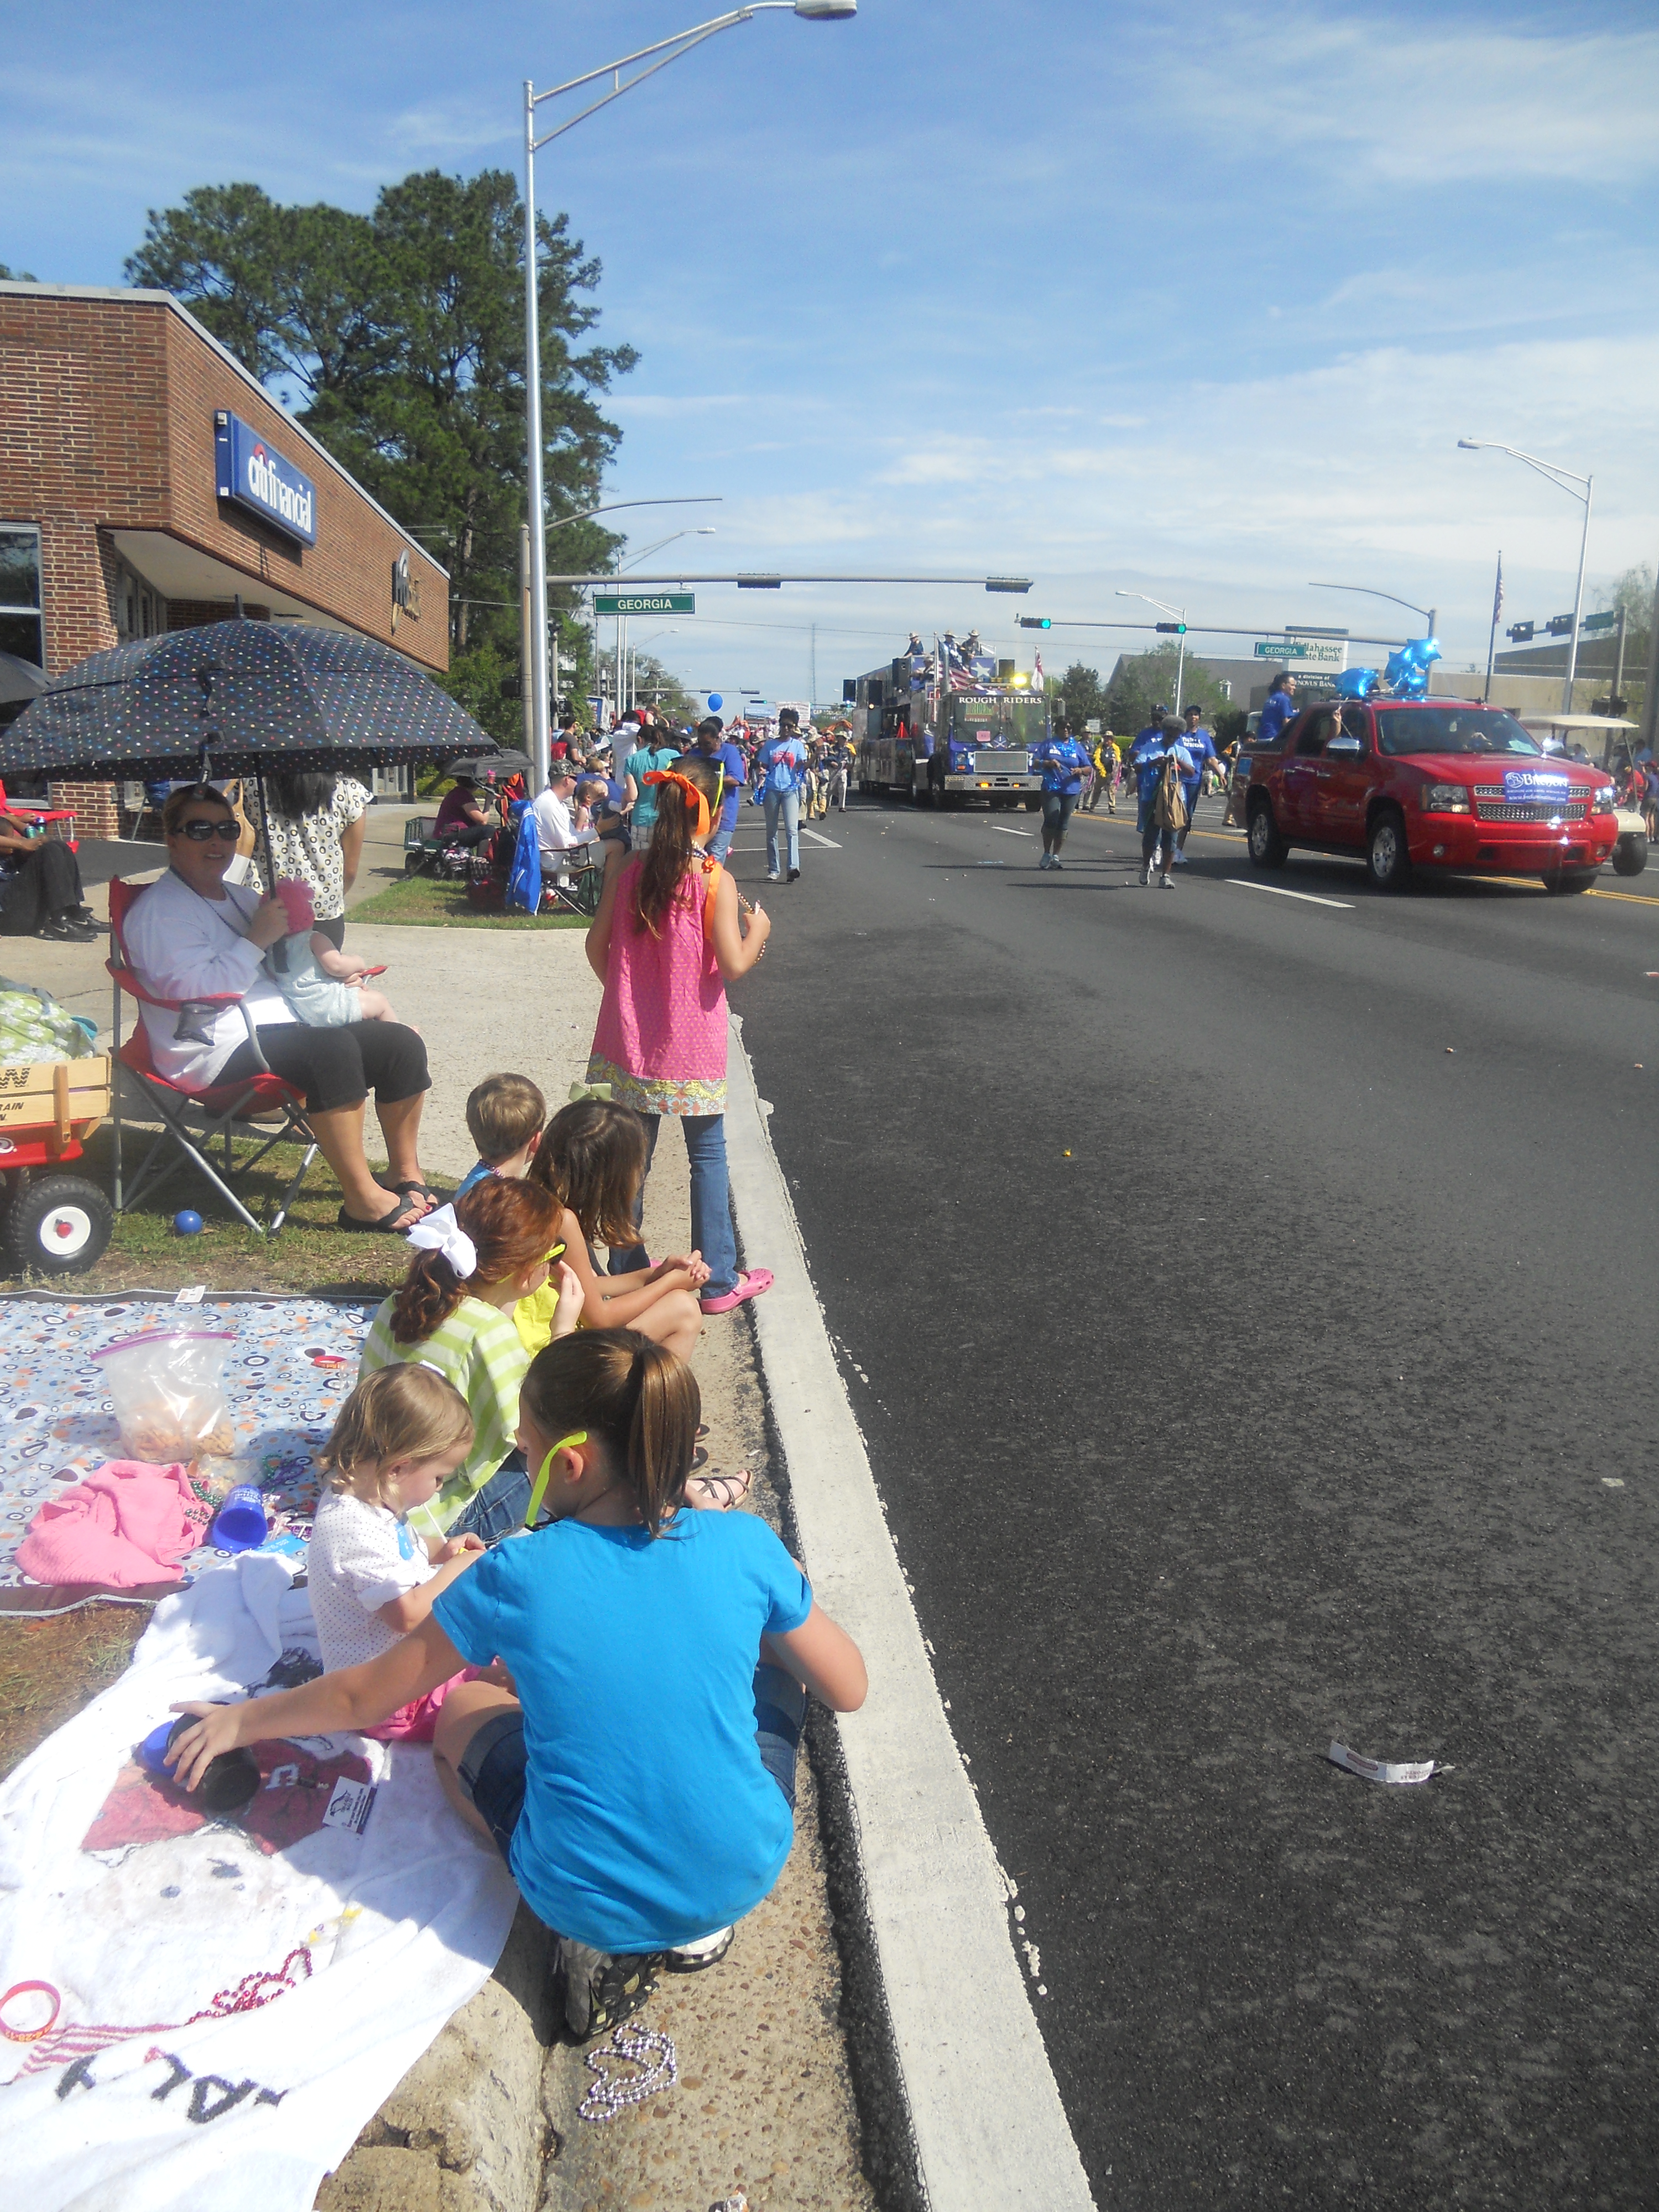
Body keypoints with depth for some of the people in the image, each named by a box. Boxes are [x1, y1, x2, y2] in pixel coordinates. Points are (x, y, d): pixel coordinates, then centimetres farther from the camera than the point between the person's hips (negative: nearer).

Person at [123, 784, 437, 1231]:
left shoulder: (238, 896, 22)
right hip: (219, 1048, -9)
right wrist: (258, 939, -20)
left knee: (400, 1043, -5)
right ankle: (361, 1200, -31)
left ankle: (406, 1175, 6)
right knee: (334, 1049, -36)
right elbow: (197, 989, -20)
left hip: (282, 1025, 10)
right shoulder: (161, 909, -6)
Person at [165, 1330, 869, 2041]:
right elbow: (848, 1689, 1)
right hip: (747, 1875, 2)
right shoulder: (743, 1545, -13)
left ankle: (601, 1941, 8)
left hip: (585, 1899, -1)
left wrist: (240, 1719, 19)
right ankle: (694, 1926, 16)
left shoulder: (515, 1579, -15)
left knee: (461, 1713, 24)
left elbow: (362, 1698, 1)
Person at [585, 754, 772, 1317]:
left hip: (632, 1037, 4)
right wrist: (757, 932, 2)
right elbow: (732, 965, -18)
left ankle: (627, 1270, 24)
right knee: (708, 1154, 8)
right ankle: (718, 1281, 13)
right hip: (692, 1043, -4)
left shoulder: (626, 870, -2)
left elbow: (597, 945, 3)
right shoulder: (715, 881, -14)